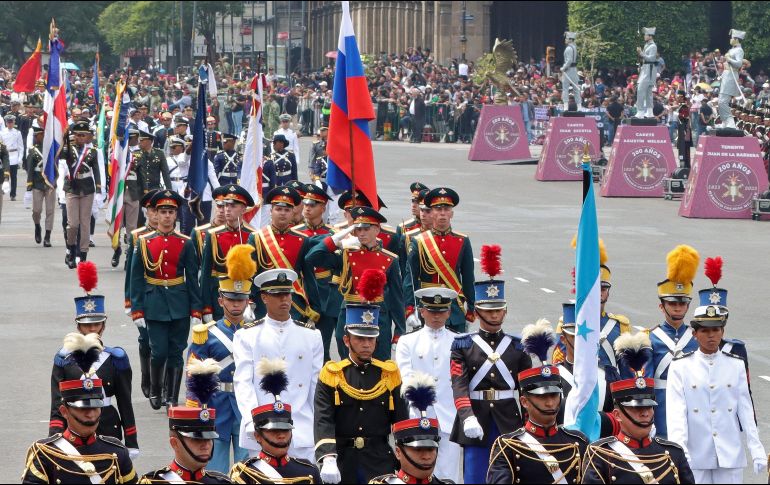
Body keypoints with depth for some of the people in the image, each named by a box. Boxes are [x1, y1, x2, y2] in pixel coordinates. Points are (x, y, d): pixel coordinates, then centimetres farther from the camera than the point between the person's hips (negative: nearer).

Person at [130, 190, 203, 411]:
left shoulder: (185, 243, 2)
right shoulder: (144, 242, 0)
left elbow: (192, 278, 4)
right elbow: (136, 278, 1)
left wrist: (196, 311, -1)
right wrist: (137, 311, -4)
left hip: (179, 305, 1)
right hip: (154, 304, -1)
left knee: (176, 353, 3)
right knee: (159, 352, -5)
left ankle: (173, 399, 11)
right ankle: (155, 391, 19)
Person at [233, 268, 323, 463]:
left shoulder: (311, 335, 11)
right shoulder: (247, 336, 4)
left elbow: (317, 384, 13)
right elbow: (243, 383, -4)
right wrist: (252, 423, -17)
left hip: (301, 431, 2)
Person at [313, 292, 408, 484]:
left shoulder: (389, 374, 6)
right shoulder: (331, 375, 1)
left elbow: (401, 422, 7)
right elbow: (323, 421, -9)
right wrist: (328, 459, -24)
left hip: (381, 462, 1)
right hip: (342, 462, 0)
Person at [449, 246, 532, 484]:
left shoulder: (517, 346, 8)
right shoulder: (463, 345, 3)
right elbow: (459, 384, -9)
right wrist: (468, 417, -25)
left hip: (509, 423, 1)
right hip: (476, 423, -1)